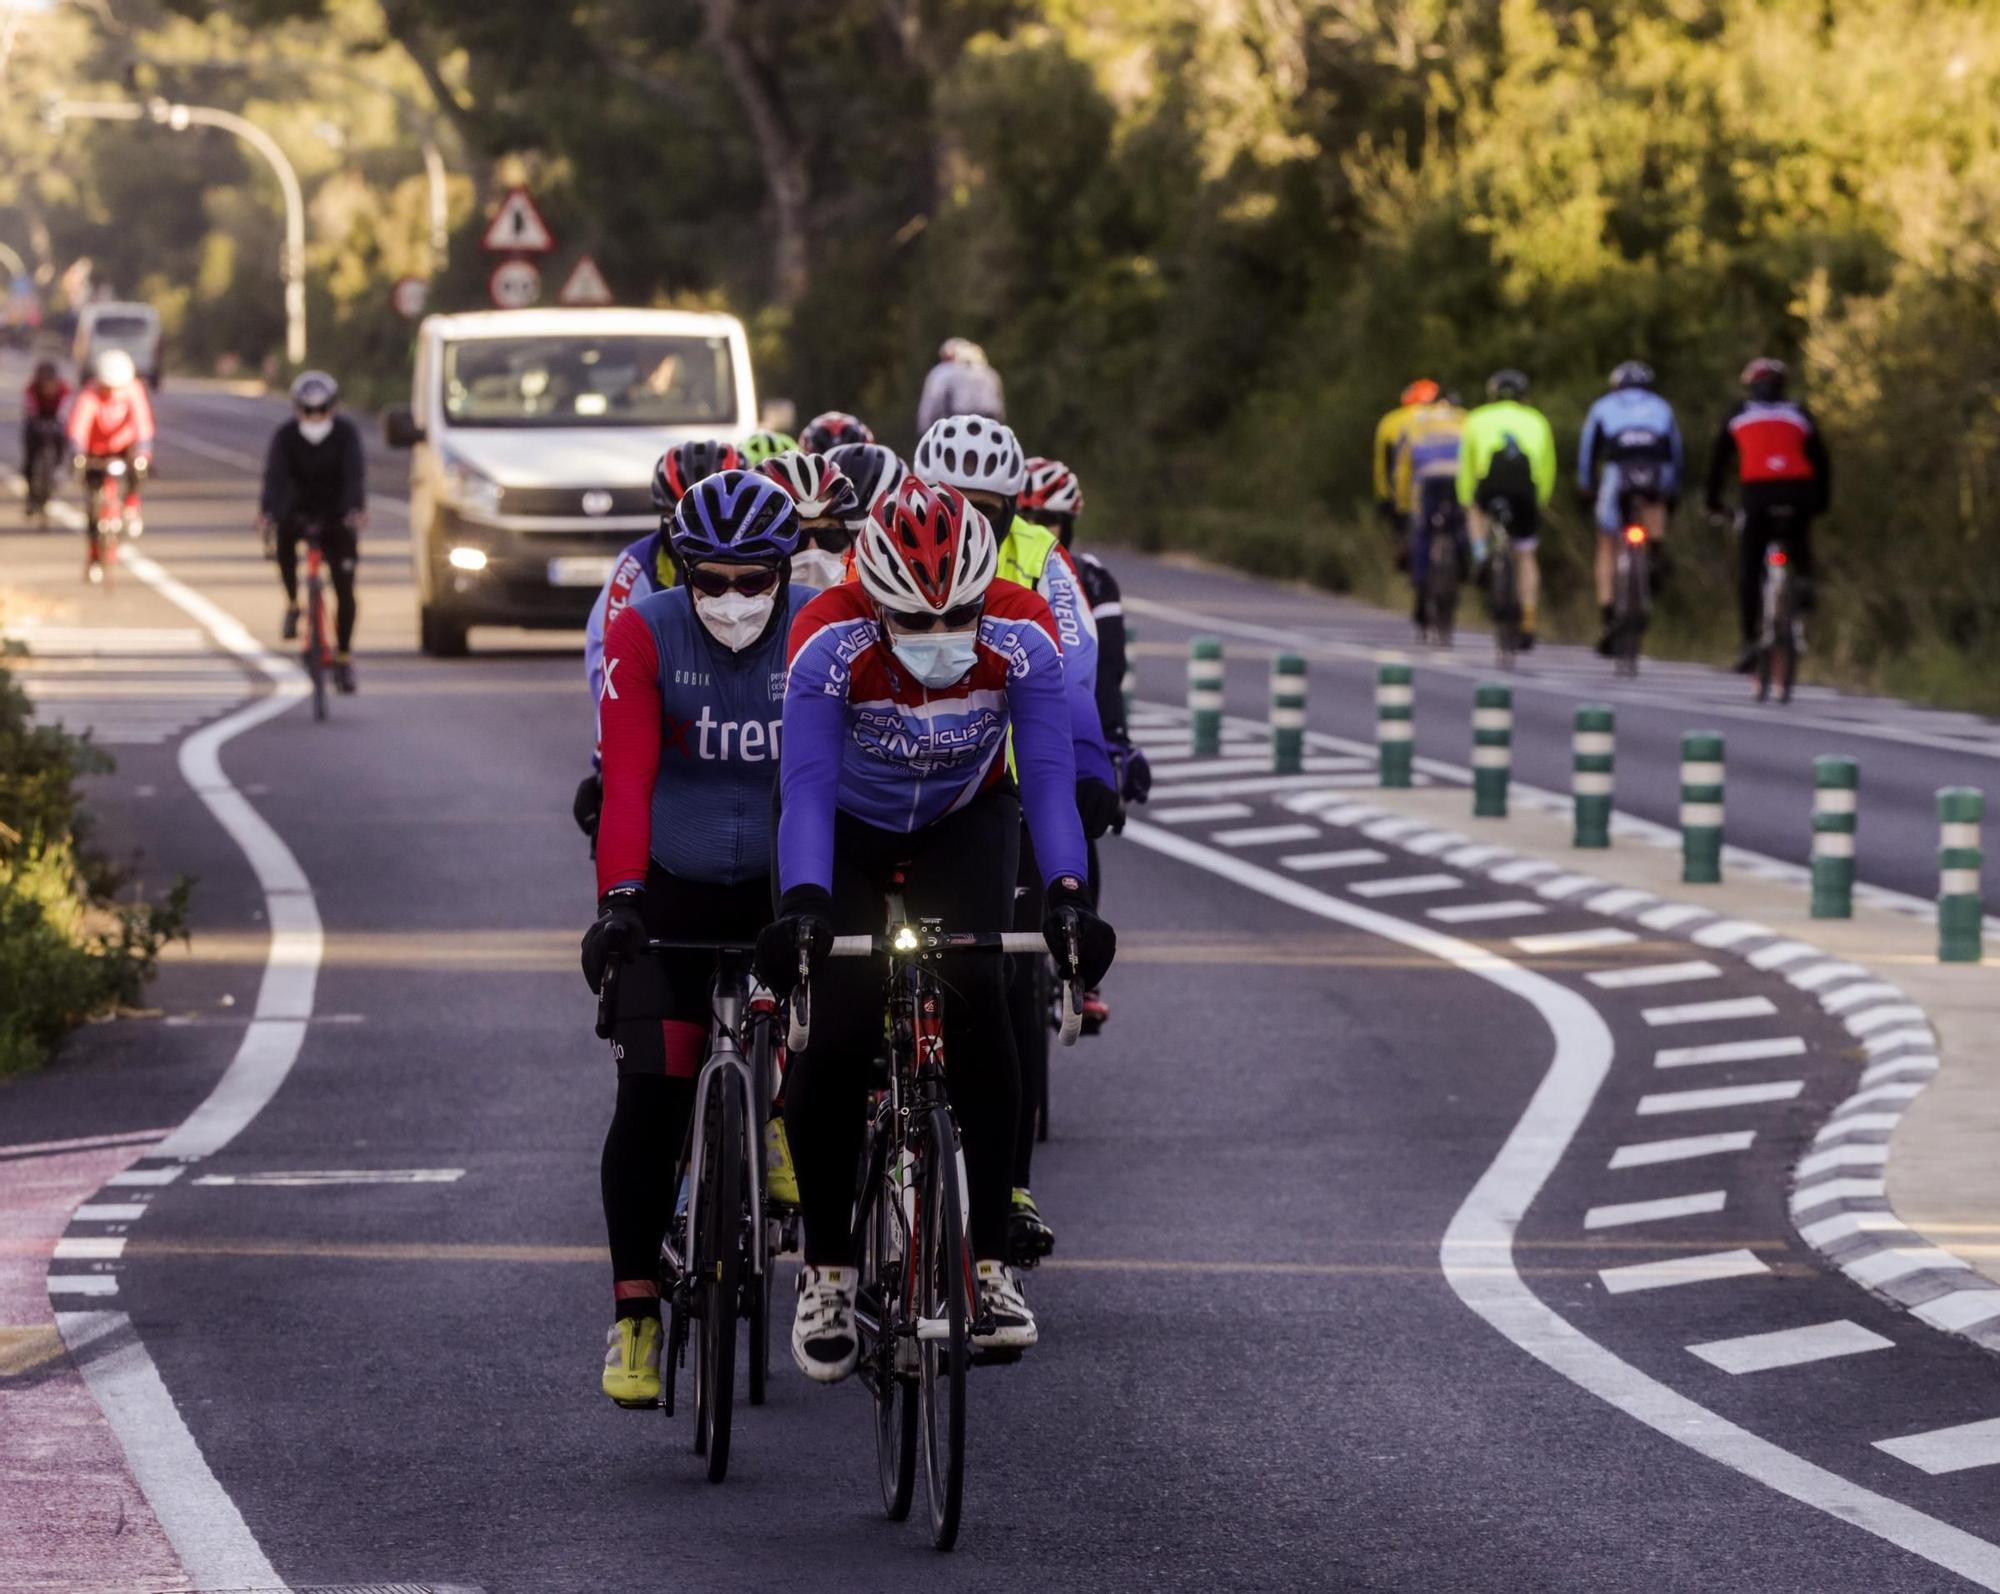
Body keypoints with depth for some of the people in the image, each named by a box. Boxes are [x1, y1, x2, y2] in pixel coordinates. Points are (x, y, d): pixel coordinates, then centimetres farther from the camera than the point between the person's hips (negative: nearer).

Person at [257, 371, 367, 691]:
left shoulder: (346, 433, -15)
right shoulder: (285, 436, -14)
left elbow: (355, 473, -29)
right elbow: (275, 477, -27)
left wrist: (356, 508, -49)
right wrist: (267, 512, -46)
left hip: (337, 516, 0)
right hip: (299, 509, 0)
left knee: (344, 589, -8)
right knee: (283, 534, -34)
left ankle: (344, 657, 4)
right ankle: (292, 603, -11)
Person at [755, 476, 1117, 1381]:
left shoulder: (1022, 635, -30)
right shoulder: (829, 641, -34)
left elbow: (1050, 774, -33)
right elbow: (806, 787, -38)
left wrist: (1067, 895, -48)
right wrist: (801, 905, -53)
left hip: (963, 823, 1)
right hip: (848, 830, -1)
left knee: (974, 994, -23)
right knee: (833, 1033, -15)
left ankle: (990, 1262, -17)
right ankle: (826, 1272, 3)